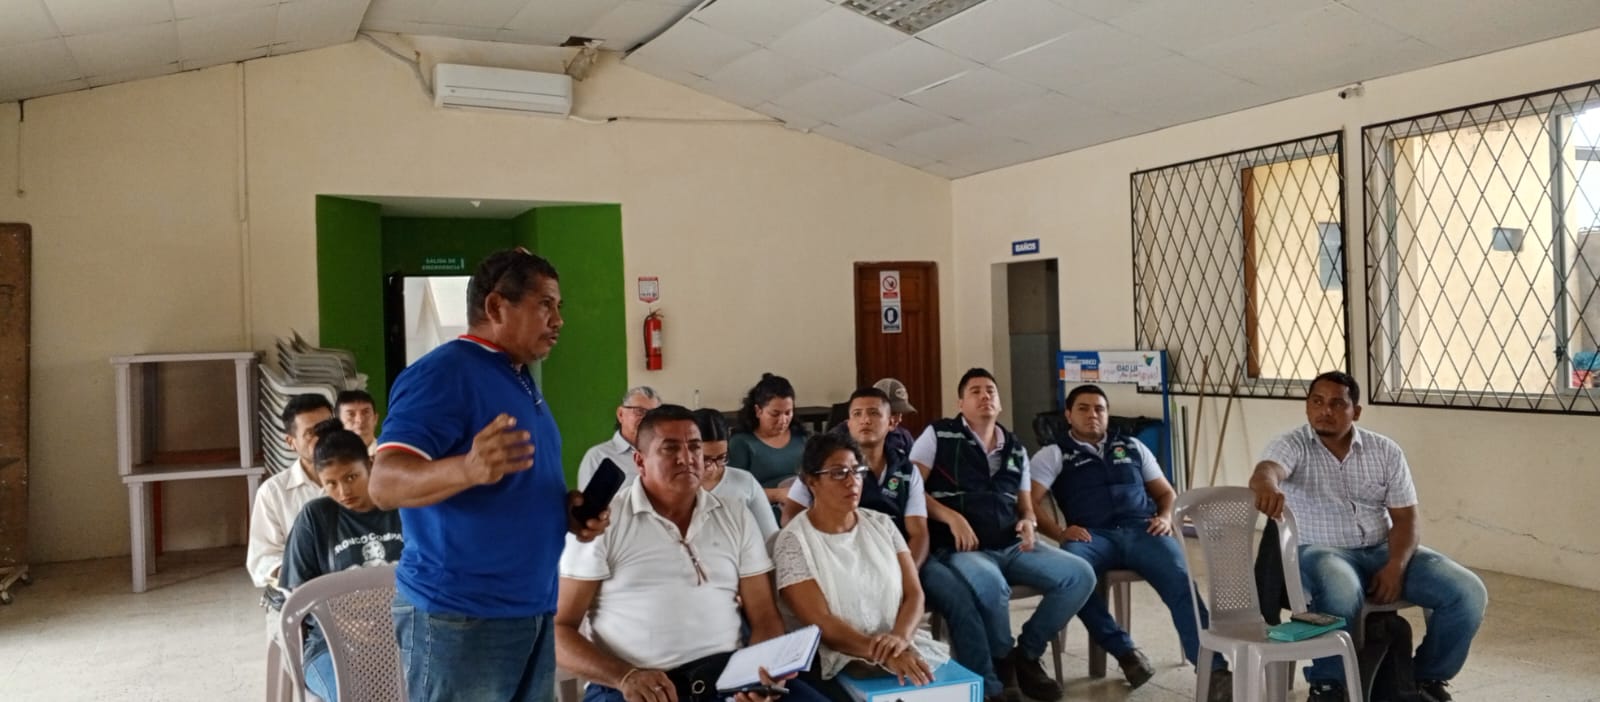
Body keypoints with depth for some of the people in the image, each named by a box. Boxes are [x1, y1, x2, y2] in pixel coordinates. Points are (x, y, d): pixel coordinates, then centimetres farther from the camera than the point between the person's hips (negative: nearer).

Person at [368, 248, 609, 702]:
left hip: (533, 612, 9)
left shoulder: (520, 381, 14)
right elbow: (385, 483, -23)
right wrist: (468, 468, -42)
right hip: (459, 618, -8)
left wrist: (569, 508, 3)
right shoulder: (443, 372, -13)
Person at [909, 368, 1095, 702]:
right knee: (991, 584, -39)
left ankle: (1027, 654, 4)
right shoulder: (938, 435, 2)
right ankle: (1002, 662, -7)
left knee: (1080, 574, -13)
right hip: (960, 548, -6)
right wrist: (951, 517, -18)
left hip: (1012, 546, 6)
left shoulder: (1016, 449, 19)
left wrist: (1028, 523, -1)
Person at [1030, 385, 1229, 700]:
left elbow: (1166, 492, 28)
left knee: (1180, 581, -28)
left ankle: (1214, 670, -33)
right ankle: (1125, 650, -23)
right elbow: (1030, 501, 2)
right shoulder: (1053, 455, 15)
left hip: (1142, 530, 2)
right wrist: (1059, 532, -15)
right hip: (1093, 535, -2)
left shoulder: (1133, 447, 26)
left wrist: (1165, 518, 5)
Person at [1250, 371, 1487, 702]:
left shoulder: (1386, 451, 5)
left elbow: (1405, 517, 4)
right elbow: (1265, 471, -31)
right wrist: (1268, 487, -57)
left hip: (1383, 550, 5)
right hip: (1320, 551, -4)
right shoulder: (1291, 445, -7)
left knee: (1468, 593, -14)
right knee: (1342, 595, -39)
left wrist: (1395, 566, -15)